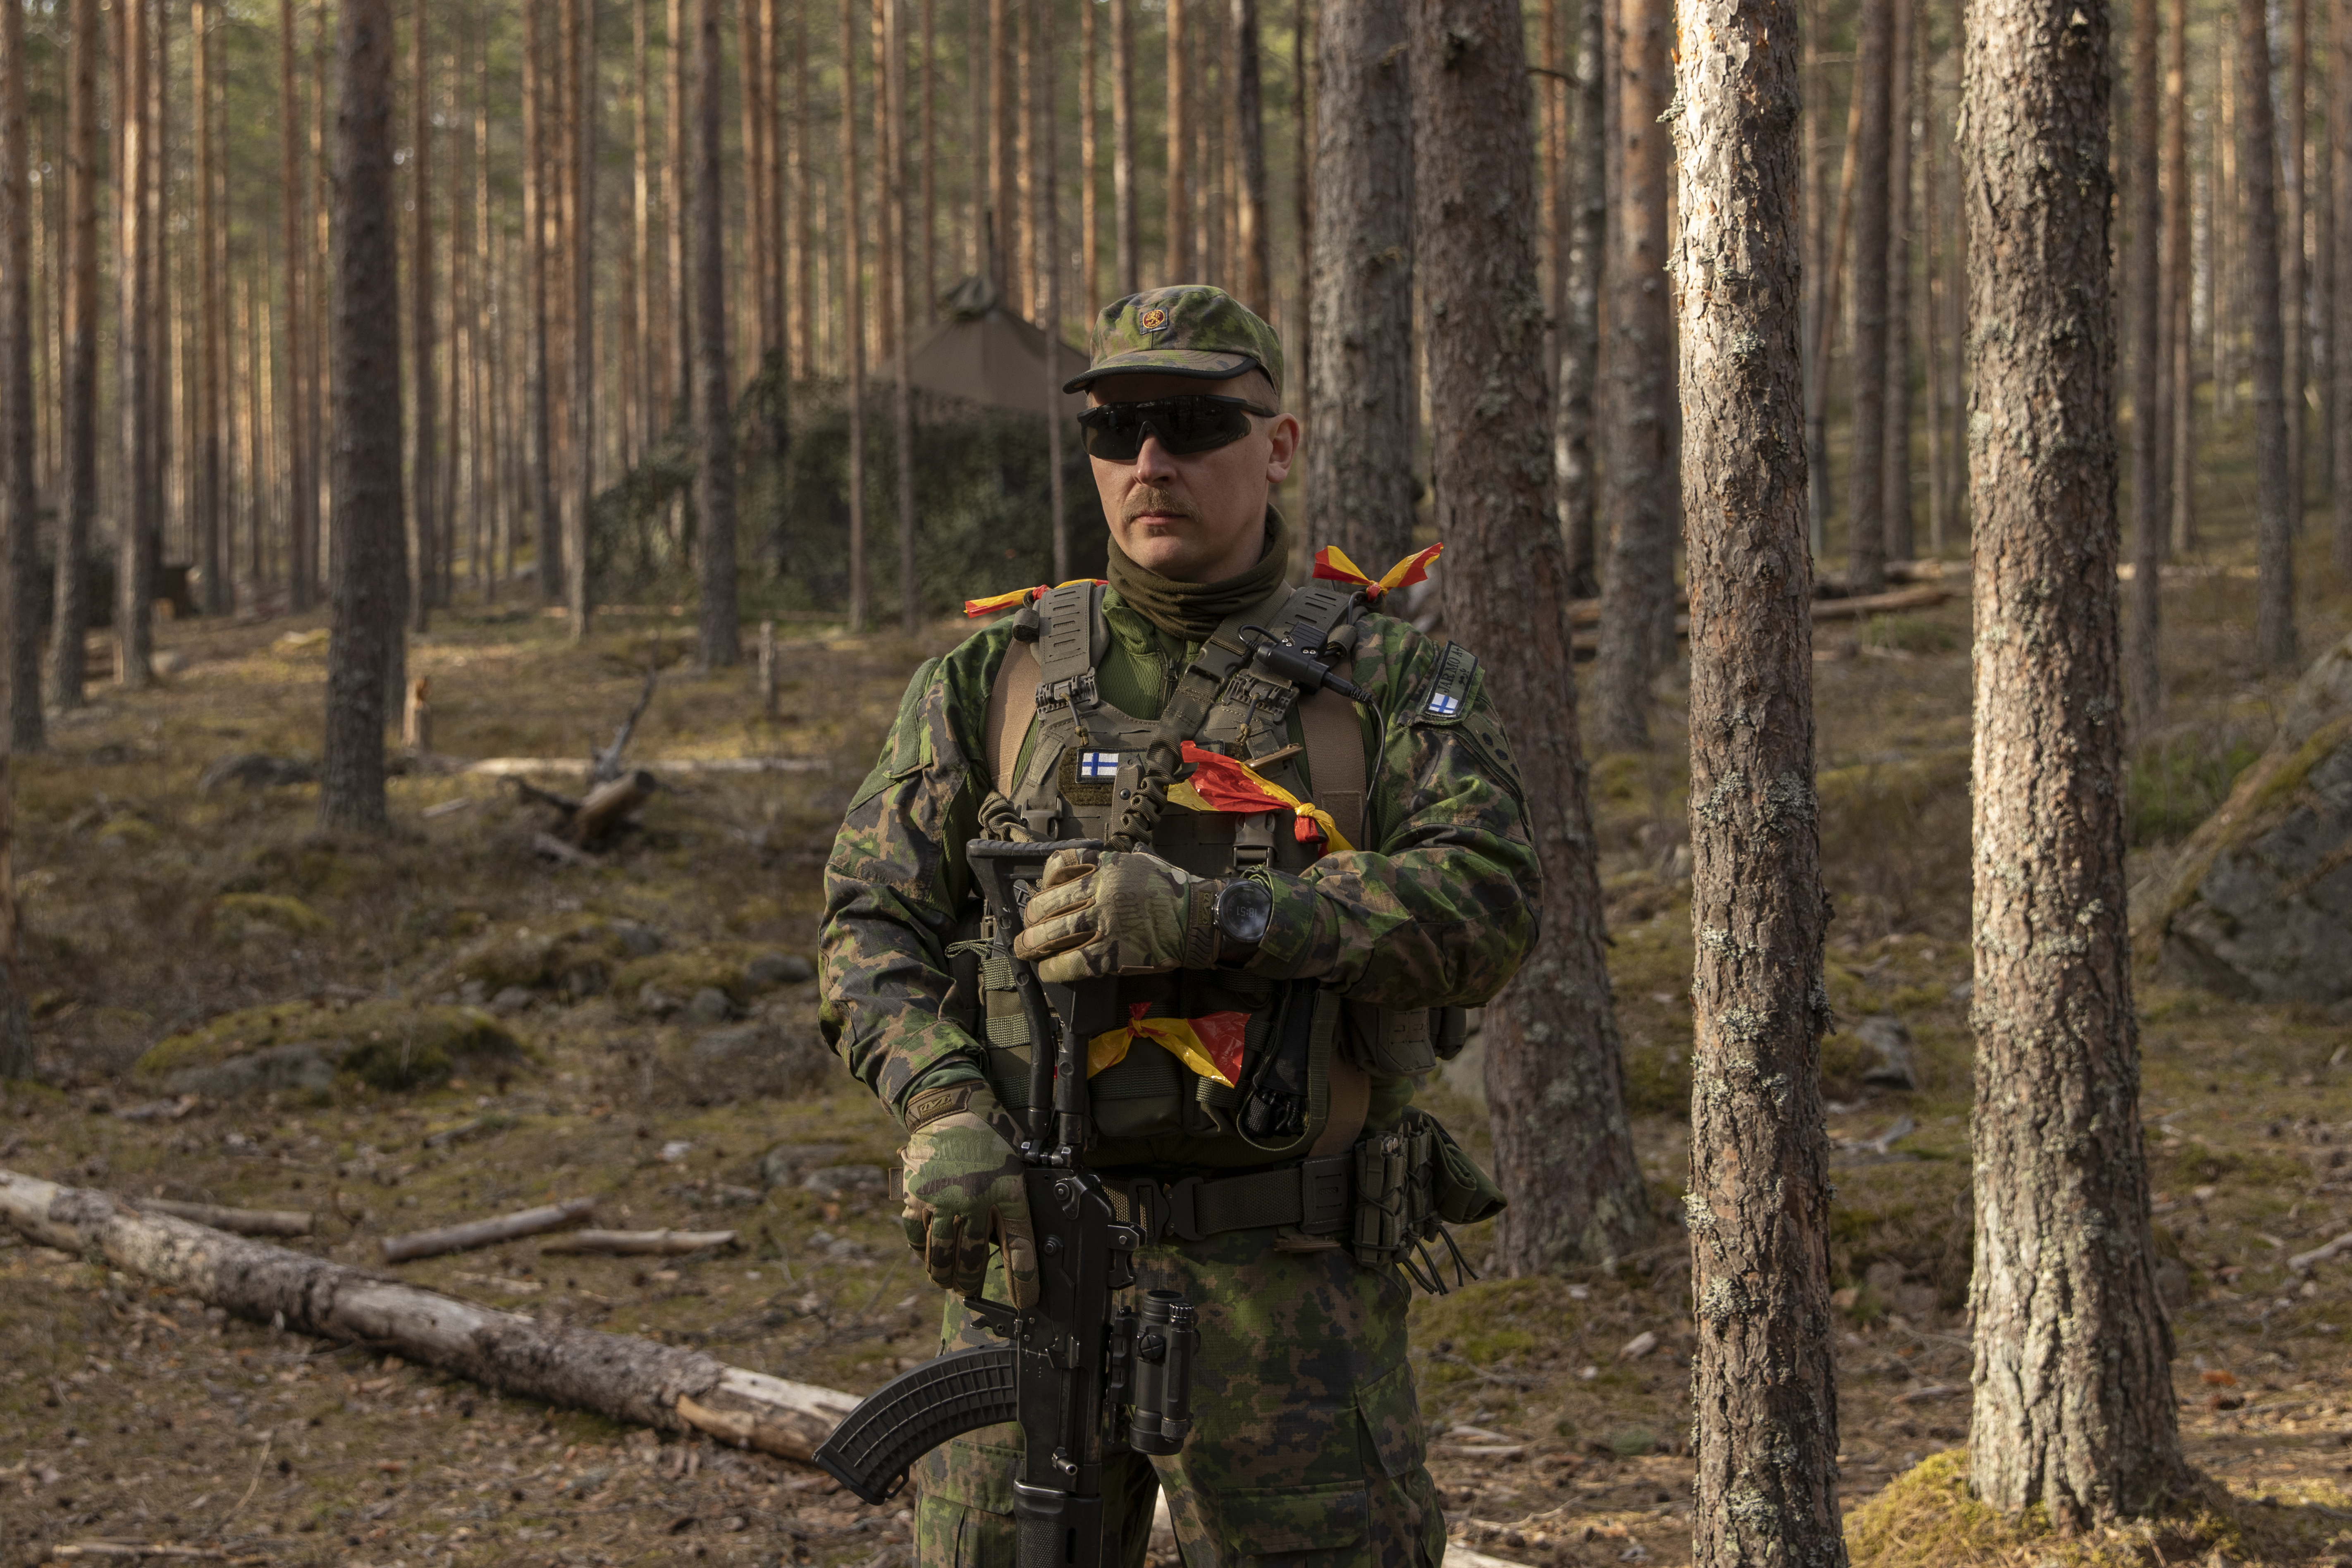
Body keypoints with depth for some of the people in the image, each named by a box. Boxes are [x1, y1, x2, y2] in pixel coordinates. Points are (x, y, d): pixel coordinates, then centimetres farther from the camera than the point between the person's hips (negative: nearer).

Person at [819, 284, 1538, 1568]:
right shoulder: (989, 680, 11)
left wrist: (1211, 918, -24)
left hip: (1292, 1277, -2)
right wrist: (944, 1110, -17)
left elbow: (1486, 899, -12)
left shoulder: (1389, 681, 5)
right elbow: (872, 920, 3)